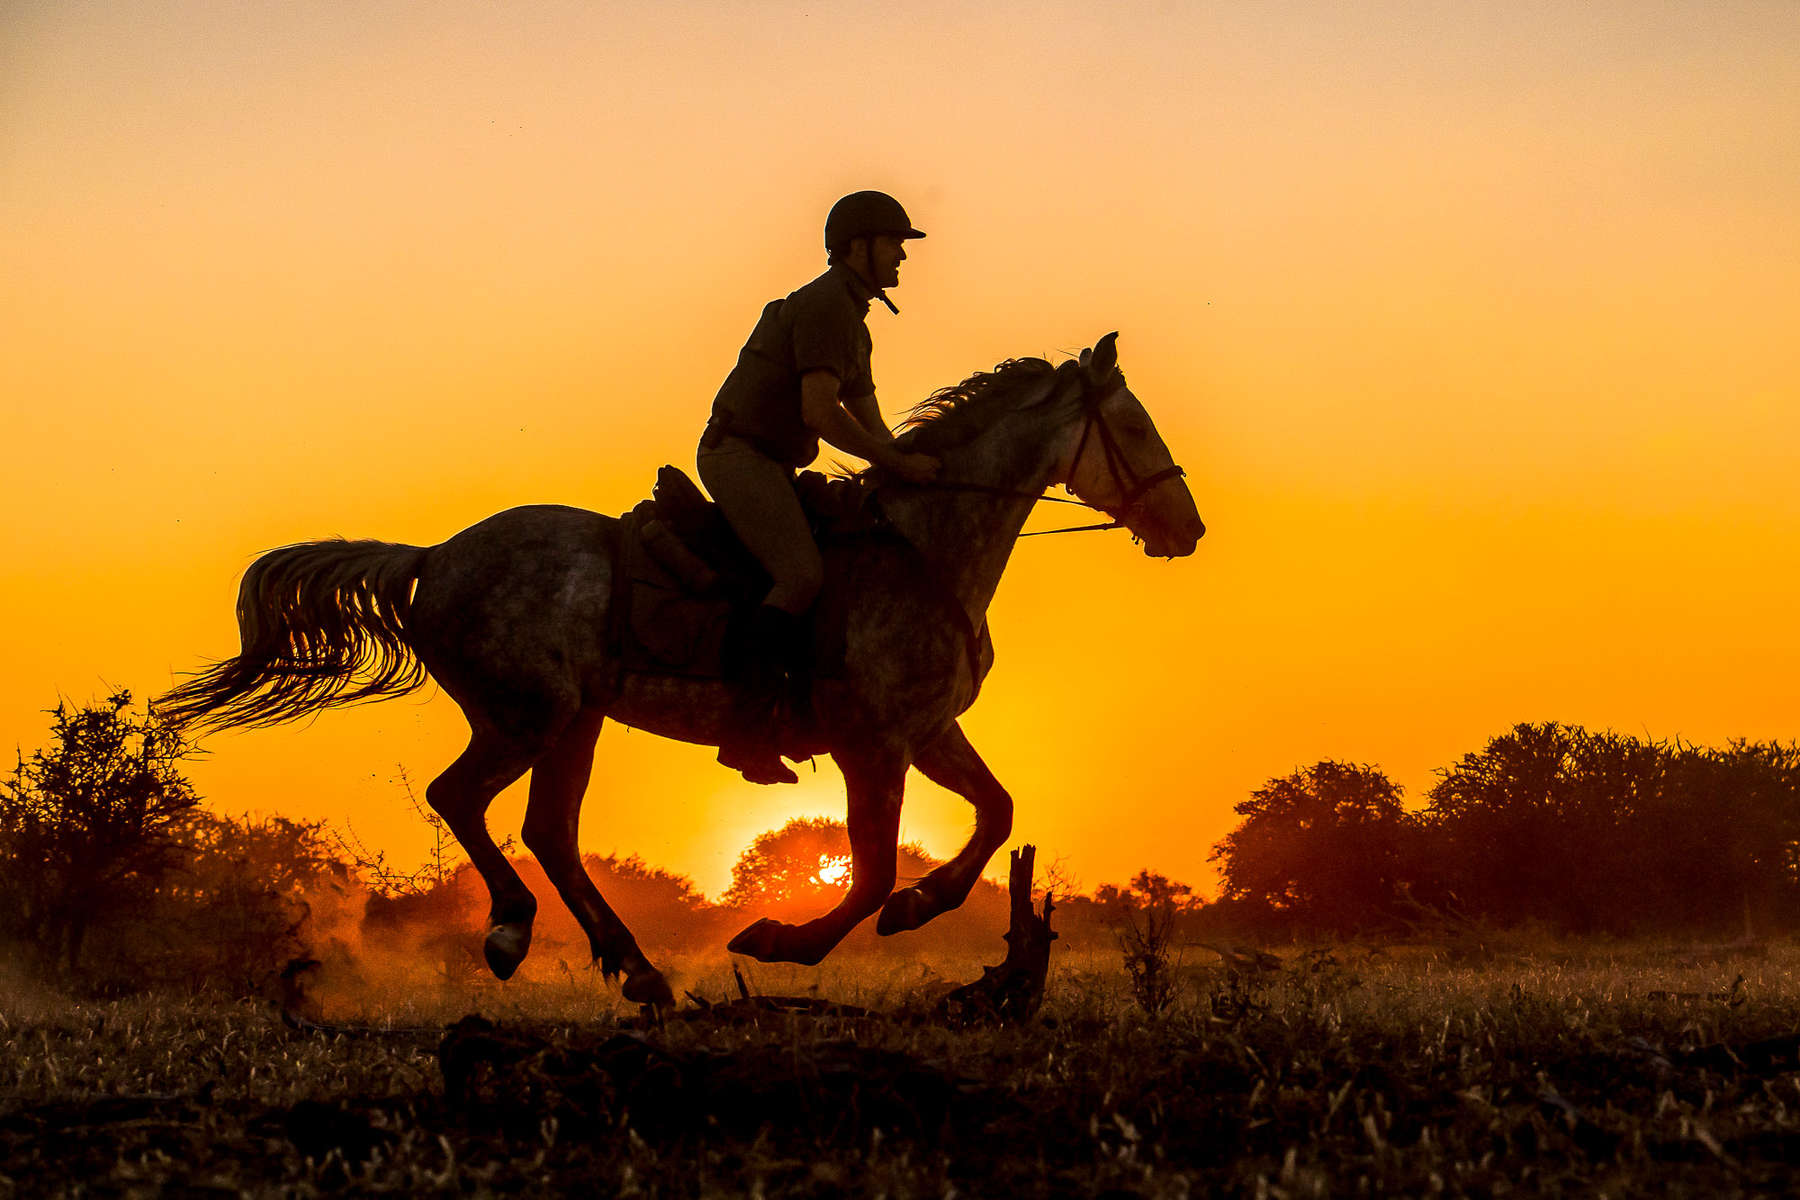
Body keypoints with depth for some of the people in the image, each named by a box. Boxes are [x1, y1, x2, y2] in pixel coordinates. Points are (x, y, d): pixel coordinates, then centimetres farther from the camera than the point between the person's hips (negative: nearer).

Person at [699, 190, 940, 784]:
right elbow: (820, 413, -24)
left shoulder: (851, 320, 20)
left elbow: (869, 421, 20)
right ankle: (748, 728, -27)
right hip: (739, 454, -11)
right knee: (802, 575, -26)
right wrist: (899, 465, -19)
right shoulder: (825, 305, -14)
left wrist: (916, 470, 6)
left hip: (771, 466, 11)